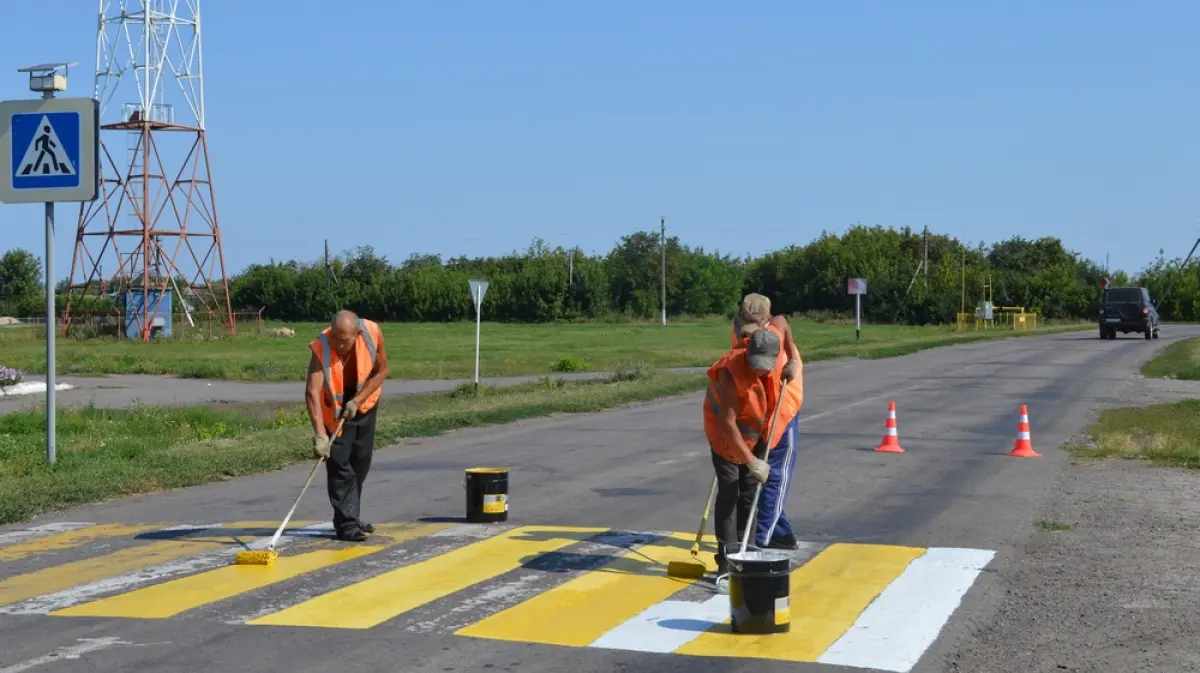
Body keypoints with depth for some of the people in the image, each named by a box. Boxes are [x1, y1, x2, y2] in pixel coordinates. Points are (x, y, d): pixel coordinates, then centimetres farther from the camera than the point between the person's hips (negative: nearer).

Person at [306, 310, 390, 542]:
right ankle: (346, 524, -7)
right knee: (339, 463, -11)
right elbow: (312, 392, -41)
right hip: (333, 405, -4)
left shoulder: (373, 333, -27)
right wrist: (319, 434, -49)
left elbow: (381, 371, -13)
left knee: (361, 461, 11)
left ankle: (351, 517, 25)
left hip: (364, 400, 4)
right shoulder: (321, 347, -35)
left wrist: (357, 400, -21)